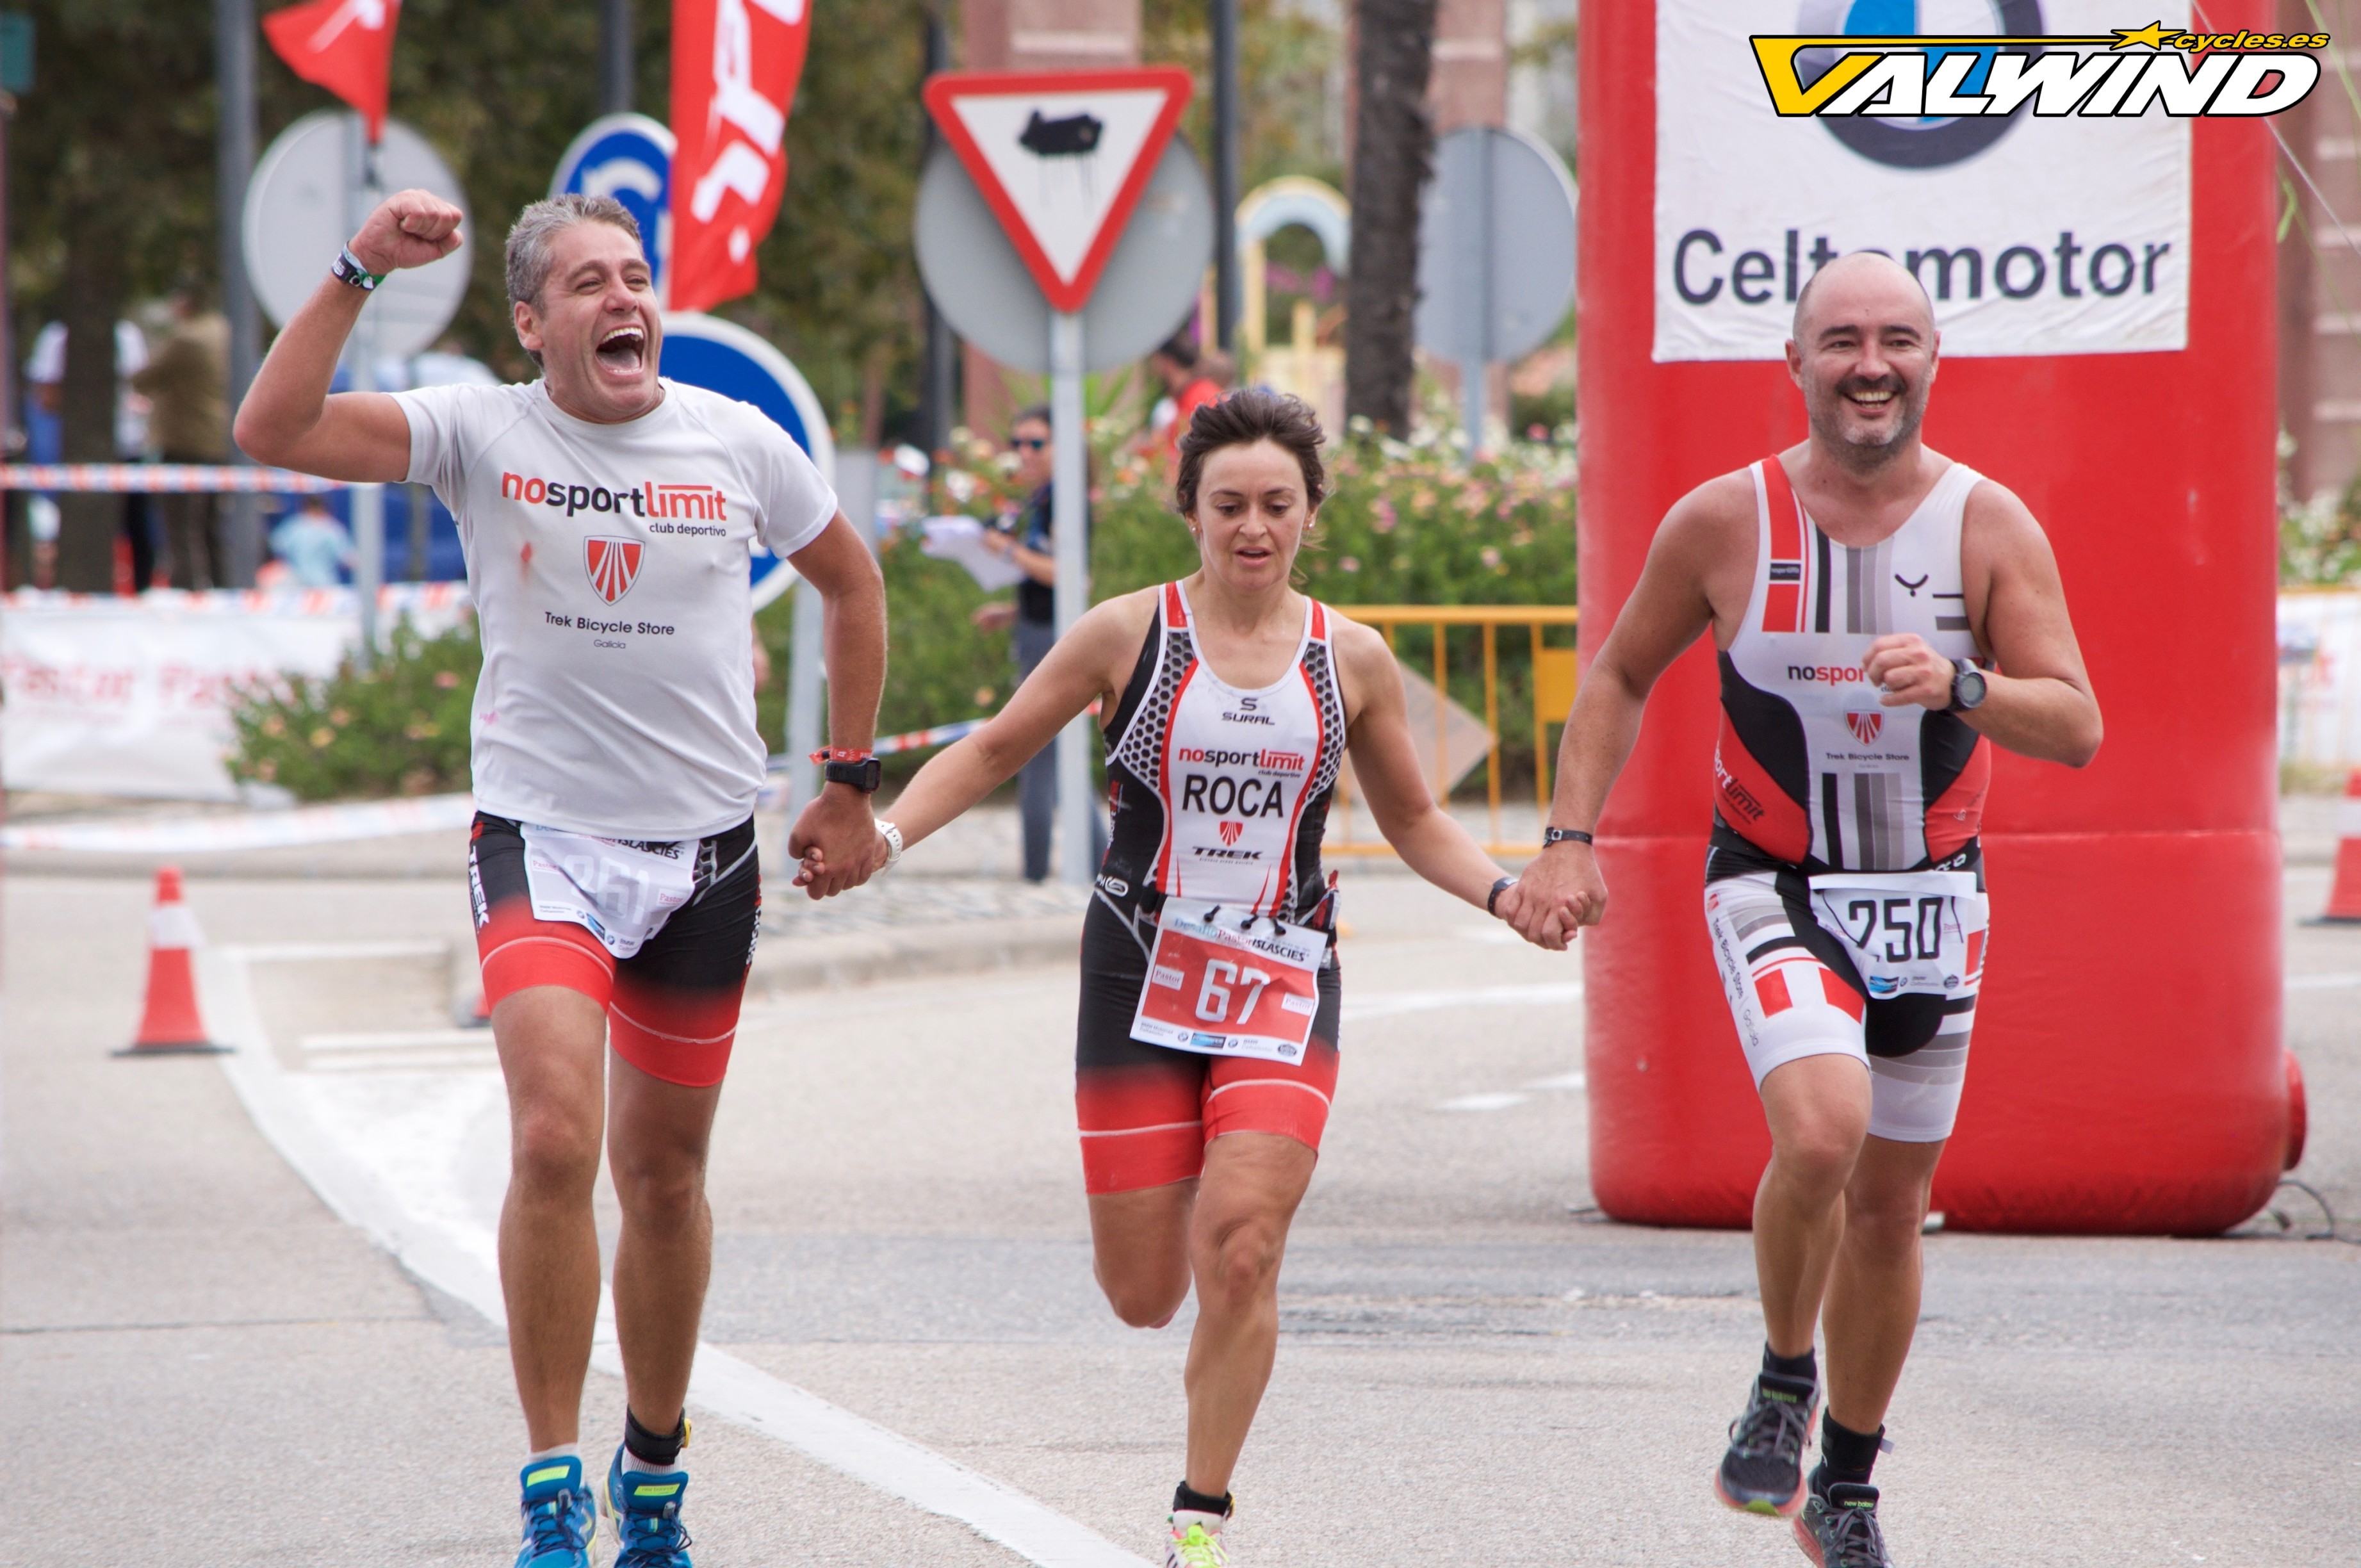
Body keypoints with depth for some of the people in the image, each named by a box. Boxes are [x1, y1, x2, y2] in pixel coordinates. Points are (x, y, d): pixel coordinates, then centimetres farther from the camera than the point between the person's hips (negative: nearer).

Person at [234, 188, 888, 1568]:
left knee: (664, 1170, 11)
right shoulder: (481, 433, -4)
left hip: (707, 847, 2)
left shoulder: (738, 443, 1)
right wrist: (359, 273, -21)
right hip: (541, 835, -2)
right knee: (555, 1143, -19)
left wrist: (851, 784, 15)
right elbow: (274, 429, -15)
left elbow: (852, 582, 17)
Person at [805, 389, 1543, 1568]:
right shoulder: (1129, 634, -2)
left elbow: (1413, 821, 16)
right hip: (1141, 979, 0)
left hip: (1284, 983, 0)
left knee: (1240, 1254, -18)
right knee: (1144, 1294, 0)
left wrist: (1505, 892, -1)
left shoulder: (1353, 660, 4)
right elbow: (991, 751, 7)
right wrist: (884, 836, -7)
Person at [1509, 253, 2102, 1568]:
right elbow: (1621, 678, 7)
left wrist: (1961, 687, -30)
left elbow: (2078, 729, -12)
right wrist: (1571, 838, -3)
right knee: (1823, 1130, -27)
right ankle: (1784, 1383, -1)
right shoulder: (1726, 522, -8)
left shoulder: (1991, 526, -7)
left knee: (1892, 1204, 10)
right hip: (1777, 890, -2)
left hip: (1932, 902, 2)